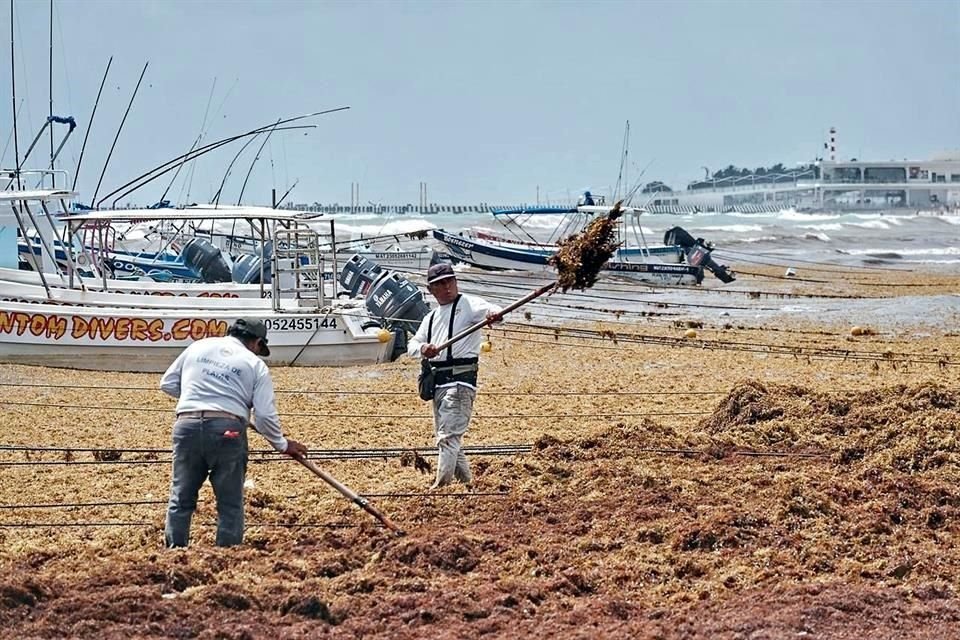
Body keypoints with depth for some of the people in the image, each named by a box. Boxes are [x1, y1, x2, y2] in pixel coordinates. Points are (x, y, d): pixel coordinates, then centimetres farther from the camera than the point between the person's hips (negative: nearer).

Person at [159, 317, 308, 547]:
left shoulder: (198, 347, 15)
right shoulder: (255, 364, 8)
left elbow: (167, 383, 18)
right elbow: (265, 415, 2)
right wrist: (282, 444, 17)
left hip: (187, 425, 2)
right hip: (228, 430, -2)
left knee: (181, 499, 10)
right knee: (230, 504, 8)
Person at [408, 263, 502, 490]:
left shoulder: (468, 304, -3)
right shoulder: (431, 317, 20)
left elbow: (489, 310, -22)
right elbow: (412, 344, 14)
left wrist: (494, 314, -48)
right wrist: (422, 349, -10)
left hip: (460, 379, -9)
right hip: (438, 380, 9)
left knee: (448, 435, -15)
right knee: (442, 436, 12)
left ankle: (441, 483, -20)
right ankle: (467, 481, 18)